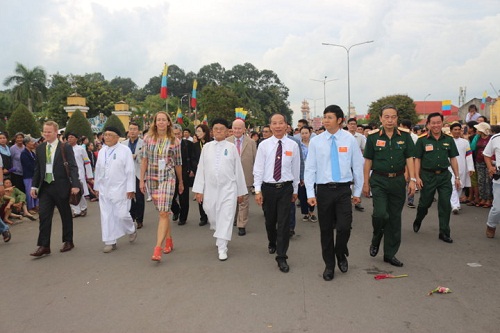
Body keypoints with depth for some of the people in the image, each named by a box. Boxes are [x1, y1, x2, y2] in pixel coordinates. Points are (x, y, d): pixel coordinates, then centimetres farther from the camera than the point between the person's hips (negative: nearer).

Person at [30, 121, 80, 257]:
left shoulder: (65, 147, -6)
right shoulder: (40, 148, 8)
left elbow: (72, 167, -10)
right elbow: (37, 168, 13)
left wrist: (75, 185, -20)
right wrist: (34, 185, 7)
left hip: (61, 187, -4)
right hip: (45, 187, 4)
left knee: (66, 215, 9)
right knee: (44, 215, -1)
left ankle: (68, 241, 24)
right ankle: (44, 246, 3)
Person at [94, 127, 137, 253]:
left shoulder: (125, 150, -6)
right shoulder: (102, 151, 10)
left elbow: (130, 171, -9)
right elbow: (98, 170, 16)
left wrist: (130, 189, -12)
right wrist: (97, 187, 16)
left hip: (120, 189, -5)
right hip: (104, 190, 5)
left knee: (122, 214, -5)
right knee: (106, 216, 5)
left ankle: (131, 230, 25)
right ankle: (110, 242, 15)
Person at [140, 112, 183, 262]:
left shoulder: (174, 141, 1)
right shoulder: (148, 138, 4)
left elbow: (178, 163, 9)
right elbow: (144, 160, 4)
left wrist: (181, 182, 16)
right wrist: (142, 180, 1)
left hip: (167, 178, -2)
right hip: (152, 179, 2)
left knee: (163, 213, -11)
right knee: (163, 212, 12)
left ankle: (157, 249, -13)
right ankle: (169, 240, 28)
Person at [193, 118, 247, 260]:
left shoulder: (231, 147, -1)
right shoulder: (207, 147, 5)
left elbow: (238, 170, 2)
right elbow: (201, 169, 5)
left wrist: (241, 191, 4)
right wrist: (199, 190, 1)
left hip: (228, 189, -2)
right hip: (210, 189, 3)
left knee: (226, 218, -4)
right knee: (212, 216, 13)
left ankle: (222, 248, 4)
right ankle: (220, 237, 42)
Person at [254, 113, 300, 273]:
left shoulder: (293, 145, -1)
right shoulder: (264, 145, -3)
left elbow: (296, 169, 6)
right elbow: (258, 169, -2)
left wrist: (295, 190, 10)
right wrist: (258, 190, -6)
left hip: (285, 188, -1)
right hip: (267, 188, 1)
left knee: (284, 223, -5)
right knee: (270, 221, 16)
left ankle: (282, 257, 6)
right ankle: (272, 243, 45)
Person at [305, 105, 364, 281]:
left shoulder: (350, 139, -1)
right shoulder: (316, 141, -1)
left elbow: (357, 166, 4)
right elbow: (310, 168, 0)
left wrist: (358, 192, 5)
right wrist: (310, 193, -6)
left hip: (343, 189, -1)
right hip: (323, 190, 1)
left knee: (344, 227, -9)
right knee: (326, 230, 8)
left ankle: (341, 254, 24)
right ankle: (329, 265, 27)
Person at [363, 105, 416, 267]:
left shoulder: (405, 136, 2)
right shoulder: (373, 136, -1)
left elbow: (409, 159, 3)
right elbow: (368, 161, 2)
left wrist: (412, 180, -6)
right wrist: (366, 183, 1)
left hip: (398, 181, 2)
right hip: (379, 180, -2)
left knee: (395, 217, 7)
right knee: (380, 214, -16)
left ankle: (390, 254, 21)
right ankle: (375, 240, 16)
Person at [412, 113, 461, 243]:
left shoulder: (449, 140, 4)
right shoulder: (422, 140, -4)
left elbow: (453, 159, 8)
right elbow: (417, 159, -3)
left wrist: (457, 177, 6)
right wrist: (417, 177, -9)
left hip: (444, 175, 2)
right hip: (428, 176, -2)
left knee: (445, 205, 1)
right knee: (425, 203, 10)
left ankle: (444, 233, 12)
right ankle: (417, 221, 38)